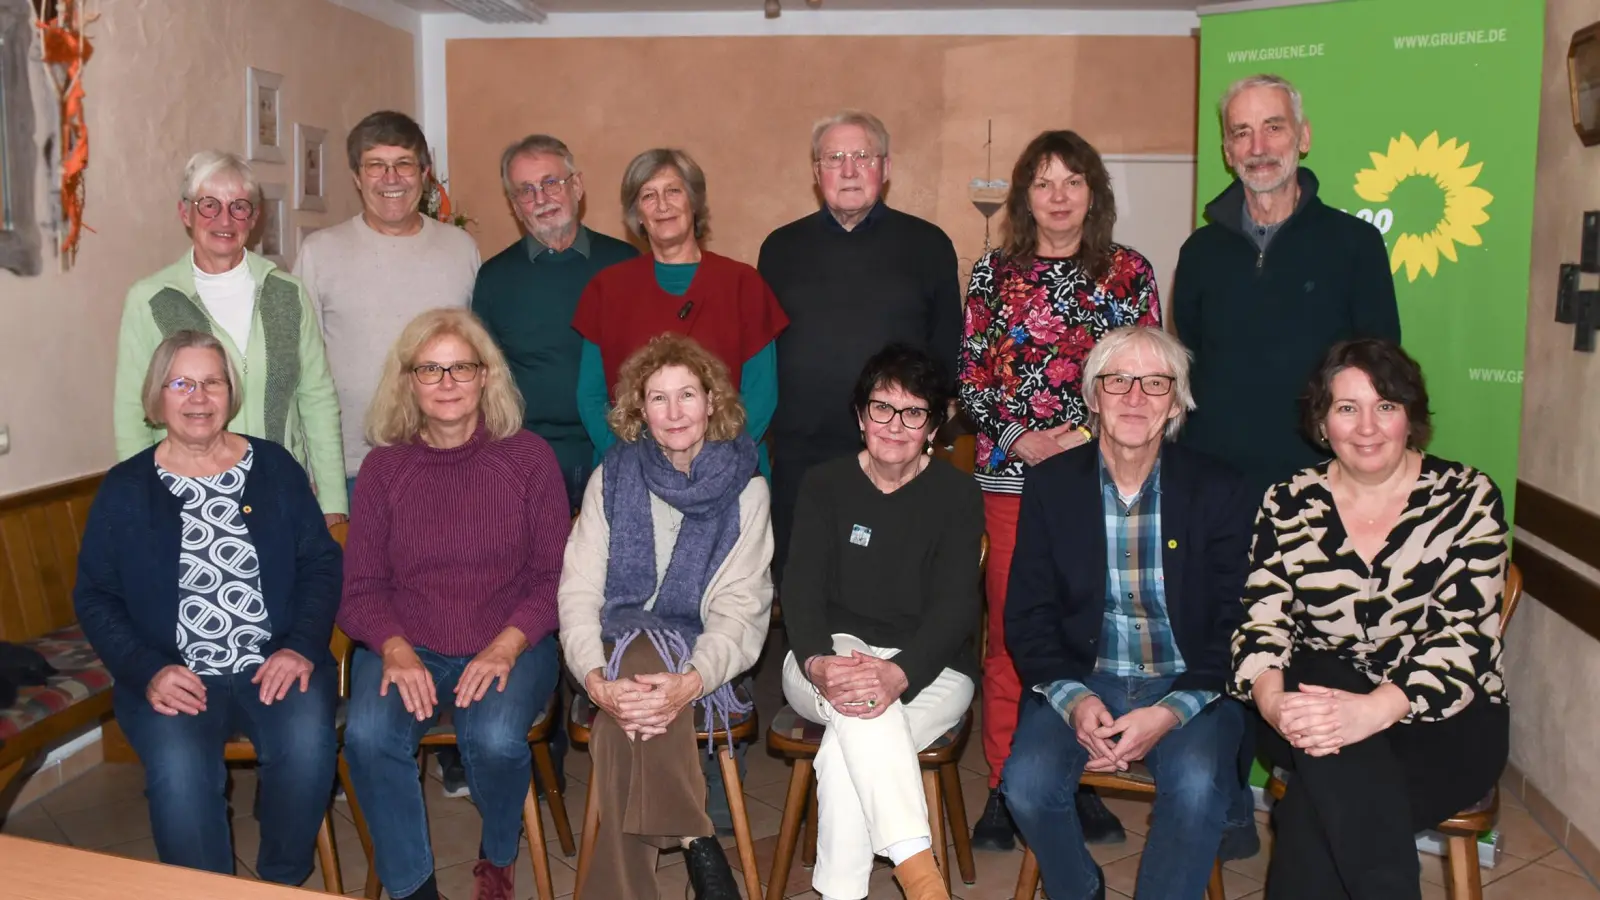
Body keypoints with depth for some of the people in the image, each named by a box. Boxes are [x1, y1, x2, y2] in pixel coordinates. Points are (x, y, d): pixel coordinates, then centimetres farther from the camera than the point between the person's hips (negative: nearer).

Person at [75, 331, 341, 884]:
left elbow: (321, 563, 7)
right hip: (173, 676, 0)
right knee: (179, 771, -31)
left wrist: (301, 647, -9)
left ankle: (283, 882, -2)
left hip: (276, 664, 1)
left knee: (307, 746, -29)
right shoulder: (125, 488, 7)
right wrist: (147, 671, -10)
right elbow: (94, 596, 6)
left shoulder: (275, 468, 8)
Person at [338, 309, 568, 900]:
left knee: (495, 738, -30)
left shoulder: (528, 457, 1)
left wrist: (506, 646, -17)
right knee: (368, 736, -28)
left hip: (510, 645, -1)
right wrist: (394, 649, -16)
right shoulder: (383, 467, 5)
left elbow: (555, 574, -1)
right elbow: (361, 586, 4)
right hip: (406, 646, 1)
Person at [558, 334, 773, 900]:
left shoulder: (744, 489, 1)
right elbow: (578, 592, -3)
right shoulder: (613, 478, 5)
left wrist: (692, 681, -29)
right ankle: (698, 848, -27)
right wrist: (595, 678, -24)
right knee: (638, 681, -34)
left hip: (701, 663, -1)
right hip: (620, 651, 1)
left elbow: (739, 609, -8)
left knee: (630, 720, -33)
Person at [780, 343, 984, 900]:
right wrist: (818, 663, -27)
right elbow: (801, 587, -4)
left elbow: (956, 605, -10)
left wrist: (899, 673, -31)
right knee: (854, 700, -37)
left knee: (845, 749, -33)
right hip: (828, 657, 1)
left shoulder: (957, 495, 1)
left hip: (930, 672, 0)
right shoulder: (825, 485, 7)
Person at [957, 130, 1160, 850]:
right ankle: (1006, 786, 12)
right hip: (1012, 474, 0)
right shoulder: (994, 272, 8)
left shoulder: (1130, 272, 7)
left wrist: (1090, 436, -8)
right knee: (1010, 631, 1)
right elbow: (970, 378, 6)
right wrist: (1021, 439, -8)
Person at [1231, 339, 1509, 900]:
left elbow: (1462, 638, -12)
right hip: (1320, 696, 2)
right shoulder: (1287, 506, 4)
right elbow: (1262, 625, -3)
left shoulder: (1467, 499, -2)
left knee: (1316, 812, -31)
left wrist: (1375, 709, -30)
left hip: (1442, 724, -2)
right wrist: (1272, 701, -26)